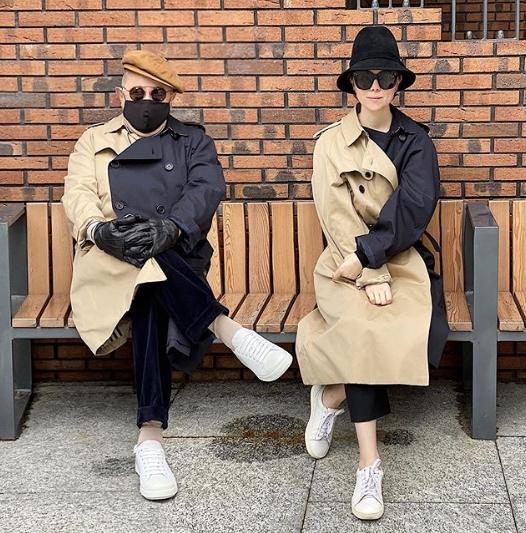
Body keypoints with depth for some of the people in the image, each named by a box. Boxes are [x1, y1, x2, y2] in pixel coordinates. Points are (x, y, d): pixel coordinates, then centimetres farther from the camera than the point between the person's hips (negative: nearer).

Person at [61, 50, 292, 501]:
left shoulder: (193, 140, 18)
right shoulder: (94, 141, 22)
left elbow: (208, 189, -3)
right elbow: (77, 195, 4)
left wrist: (169, 228, -25)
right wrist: (102, 229, -22)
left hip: (177, 257, 0)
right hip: (110, 262, 1)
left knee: (151, 301, -36)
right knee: (146, 262, -37)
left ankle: (151, 434, -42)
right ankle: (227, 329, -39)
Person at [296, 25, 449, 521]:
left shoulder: (416, 140, 6)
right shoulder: (331, 142, 2)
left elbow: (416, 207, -8)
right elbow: (339, 217, -7)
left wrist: (368, 254, -20)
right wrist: (373, 275, -19)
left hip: (403, 259, 2)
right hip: (348, 263, -2)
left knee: (404, 326, -31)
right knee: (365, 326, -32)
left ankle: (332, 395, -7)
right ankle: (368, 463, -26)